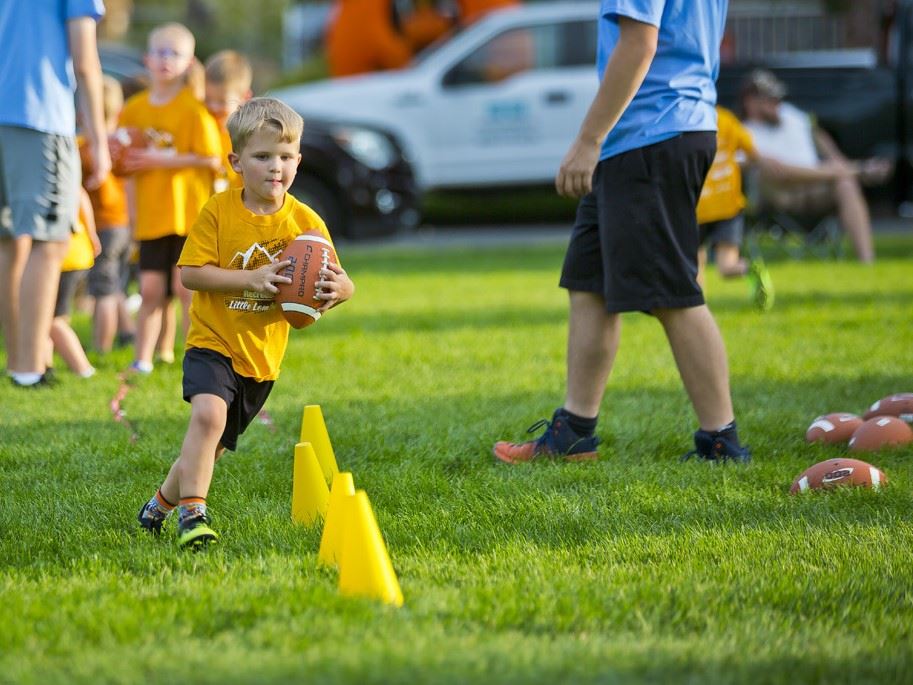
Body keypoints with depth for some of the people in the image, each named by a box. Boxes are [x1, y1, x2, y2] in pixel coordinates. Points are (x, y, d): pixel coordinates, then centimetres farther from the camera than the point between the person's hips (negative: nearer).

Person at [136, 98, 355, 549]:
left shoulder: (306, 222, -4)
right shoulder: (218, 211, -11)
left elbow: (339, 283, 0)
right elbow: (190, 273, -15)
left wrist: (338, 288, -26)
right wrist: (251, 279, -26)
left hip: (262, 354, 3)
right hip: (213, 342, -3)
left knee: (213, 445, 13)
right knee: (209, 412, -29)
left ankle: (162, 503, 37)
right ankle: (193, 511, -22)